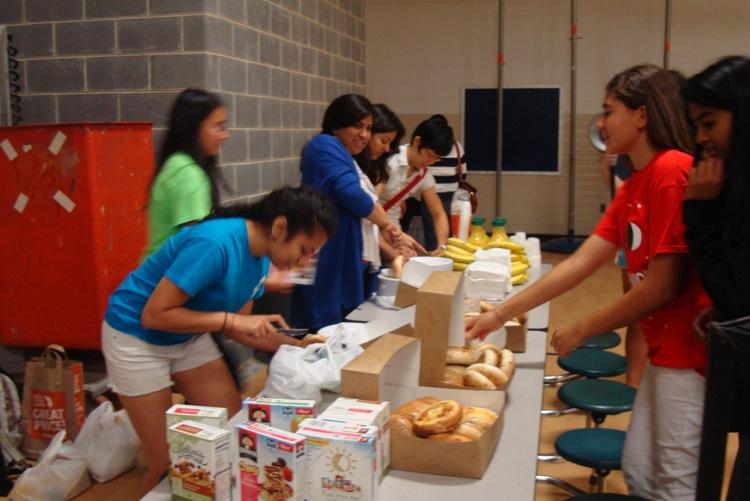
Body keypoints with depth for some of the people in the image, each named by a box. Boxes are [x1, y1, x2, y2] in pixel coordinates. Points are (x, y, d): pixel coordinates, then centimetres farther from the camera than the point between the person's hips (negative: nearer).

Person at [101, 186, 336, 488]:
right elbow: (154, 315, -29)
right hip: (136, 337, -7)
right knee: (168, 465, 0)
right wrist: (231, 319, -30)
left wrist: (295, 346, -8)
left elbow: (235, 327, 1)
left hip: (190, 337, 8)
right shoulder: (215, 244, -33)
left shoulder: (261, 255, -7)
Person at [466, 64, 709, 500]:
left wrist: (581, 331, -7)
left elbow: (662, 287, -20)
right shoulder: (633, 189, 12)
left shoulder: (672, 171, -17)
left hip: (691, 352, -9)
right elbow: (581, 263, 9)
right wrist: (501, 314, 7)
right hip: (667, 349, 9)